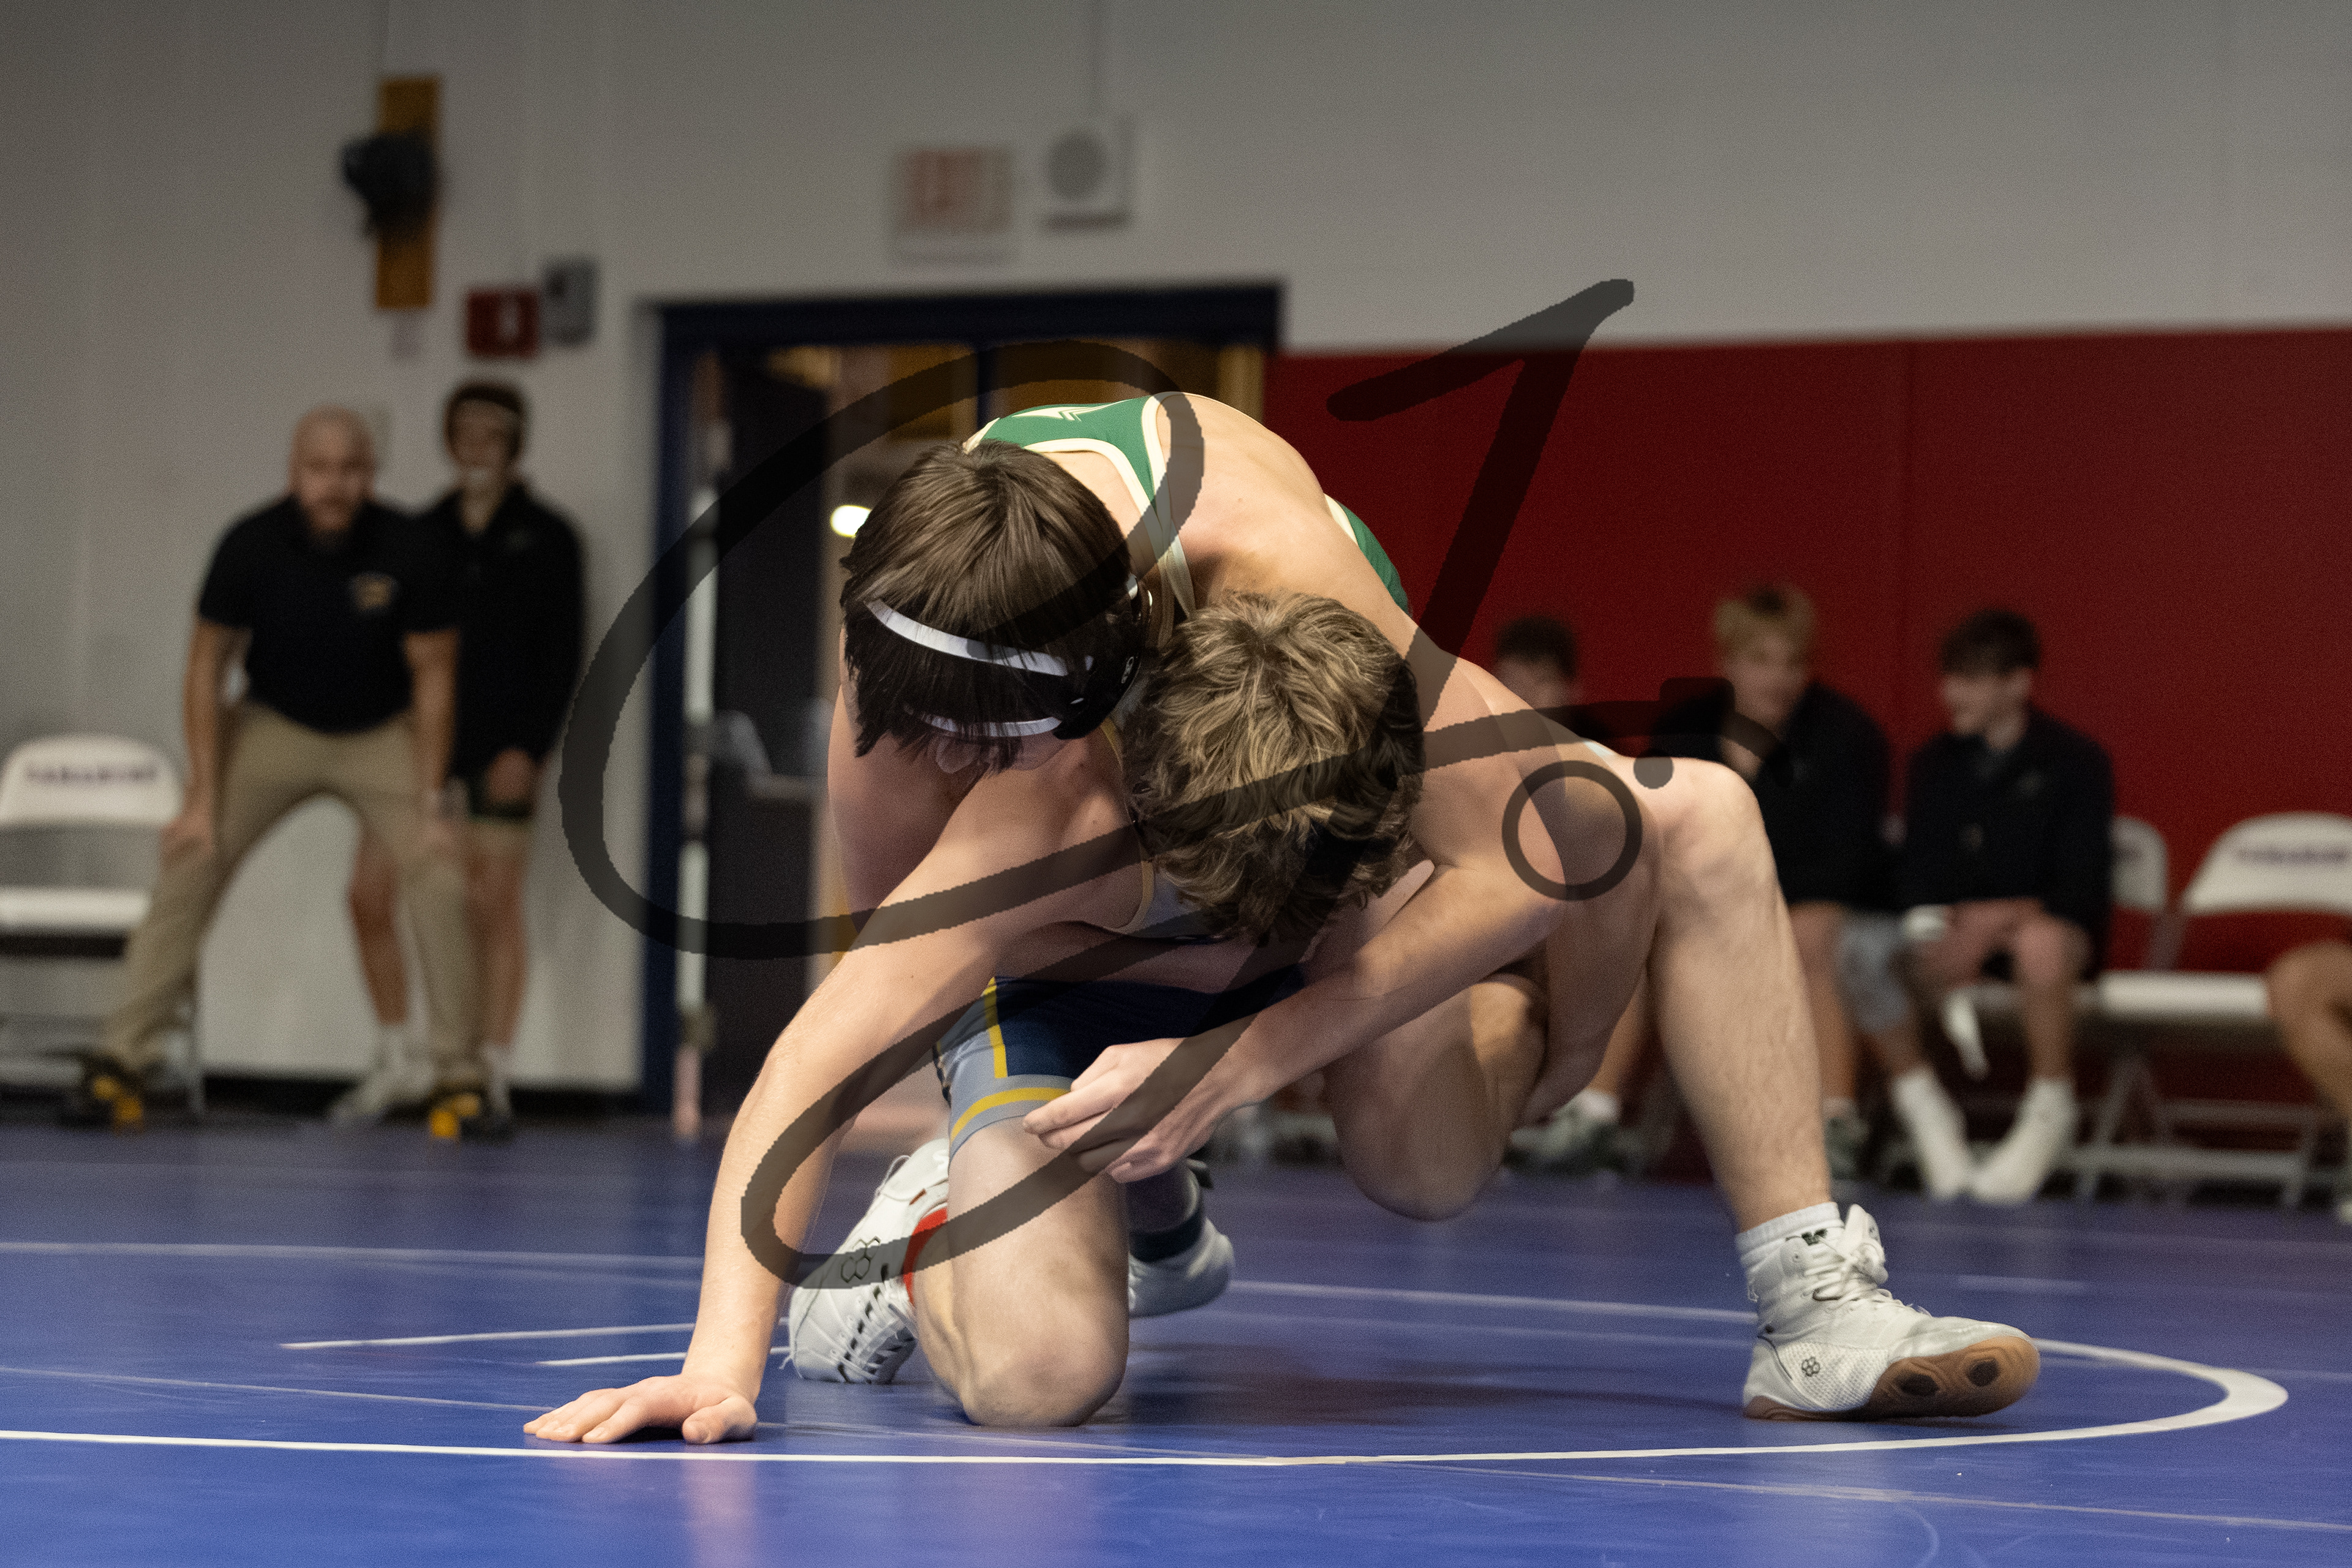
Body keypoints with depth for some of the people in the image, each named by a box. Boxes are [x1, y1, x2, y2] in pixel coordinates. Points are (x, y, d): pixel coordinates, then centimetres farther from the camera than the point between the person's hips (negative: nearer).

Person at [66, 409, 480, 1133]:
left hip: (383, 734, 0)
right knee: (188, 866, -15)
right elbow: (206, 669, -9)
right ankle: (120, 1062, -10)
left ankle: (460, 1077, -3)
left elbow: (433, 676, -11)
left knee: (441, 881, -16)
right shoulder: (250, 546, -20)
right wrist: (203, 797, -12)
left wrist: (429, 805, -14)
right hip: (274, 725, 0)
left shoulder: (411, 553, -22)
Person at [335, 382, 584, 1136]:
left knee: (492, 904, -5)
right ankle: (398, 1059, 14)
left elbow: (562, 655, -2)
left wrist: (528, 749, -11)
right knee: (371, 893, -2)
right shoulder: (423, 533, 11)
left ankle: (492, 1081, 2)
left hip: (501, 749, -4)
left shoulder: (546, 537, 1)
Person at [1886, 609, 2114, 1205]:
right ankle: (1920, 1102, -6)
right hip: (1954, 927, 4)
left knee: (2041, 942, -42)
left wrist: (1998, 918, -26)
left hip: (2049, 924, -4)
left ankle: (2049, 1113, -21)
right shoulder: (1933, 764, 10)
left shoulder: (2075, 762, -5)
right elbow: (1917, 873, 9)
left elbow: (2082, 887, -11)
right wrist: (1932, 925, -15)